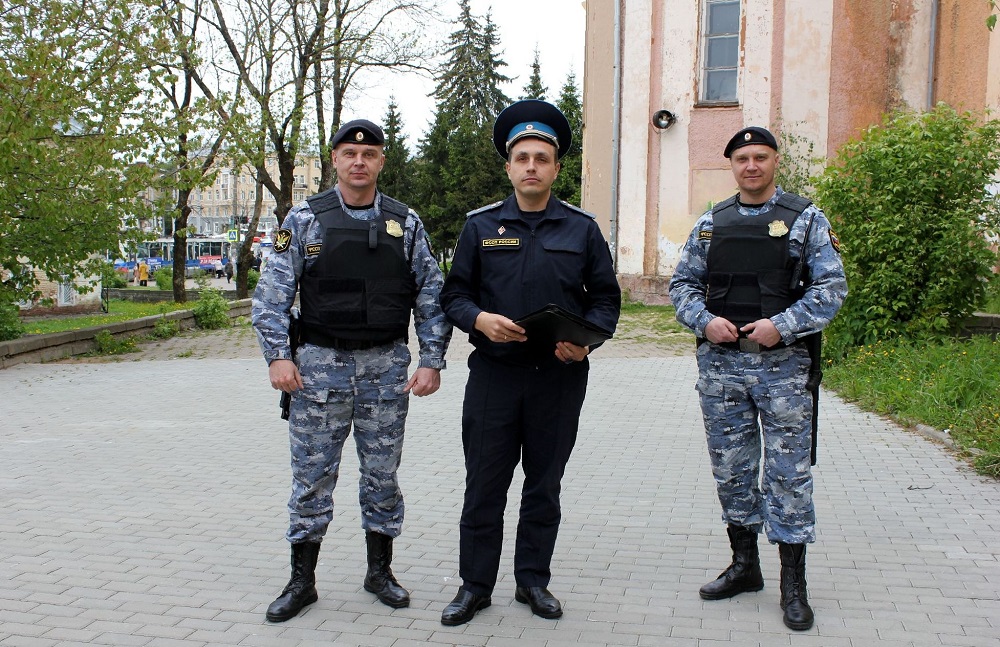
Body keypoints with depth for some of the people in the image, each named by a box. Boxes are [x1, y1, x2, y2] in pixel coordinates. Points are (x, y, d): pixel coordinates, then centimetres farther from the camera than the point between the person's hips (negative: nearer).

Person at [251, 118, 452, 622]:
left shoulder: (406, 223, 4)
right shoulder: (304, 220, 1)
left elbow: (430, 296, 5)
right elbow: (272, 294, -2)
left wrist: (432, 361, -1)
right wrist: (278, 355, -12)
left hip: (387, 365, 1)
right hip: (320, 363, -1)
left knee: (382, 473, 10)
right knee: (312, 476, 6)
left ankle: (379, 571, 26)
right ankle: (302, 580, 20)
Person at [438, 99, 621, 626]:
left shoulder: (582, 228, 5)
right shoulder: (481, 225, 5)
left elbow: (606, 298, 6)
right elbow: (453, 295, 6)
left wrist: (586, 340, -12)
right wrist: (479, 319, -15)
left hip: (560, 376, 1)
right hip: (493, 373, 0)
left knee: (544, 485, 11)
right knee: (484, 484, 5)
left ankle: (533, 580, 26)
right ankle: (475, 585, 19)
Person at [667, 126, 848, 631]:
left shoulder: (806, 220, 1)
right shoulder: (711, 223, 10)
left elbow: (831, 286, -4)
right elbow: (682, 282, 11)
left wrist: (781, 326, -16)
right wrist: (705, 321, -7)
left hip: (783, 365, -3)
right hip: (720, 364, 3)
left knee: (788, 472, 0)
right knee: (731, 470, 11)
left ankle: (793, 584, 10)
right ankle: (745, 565, 26)